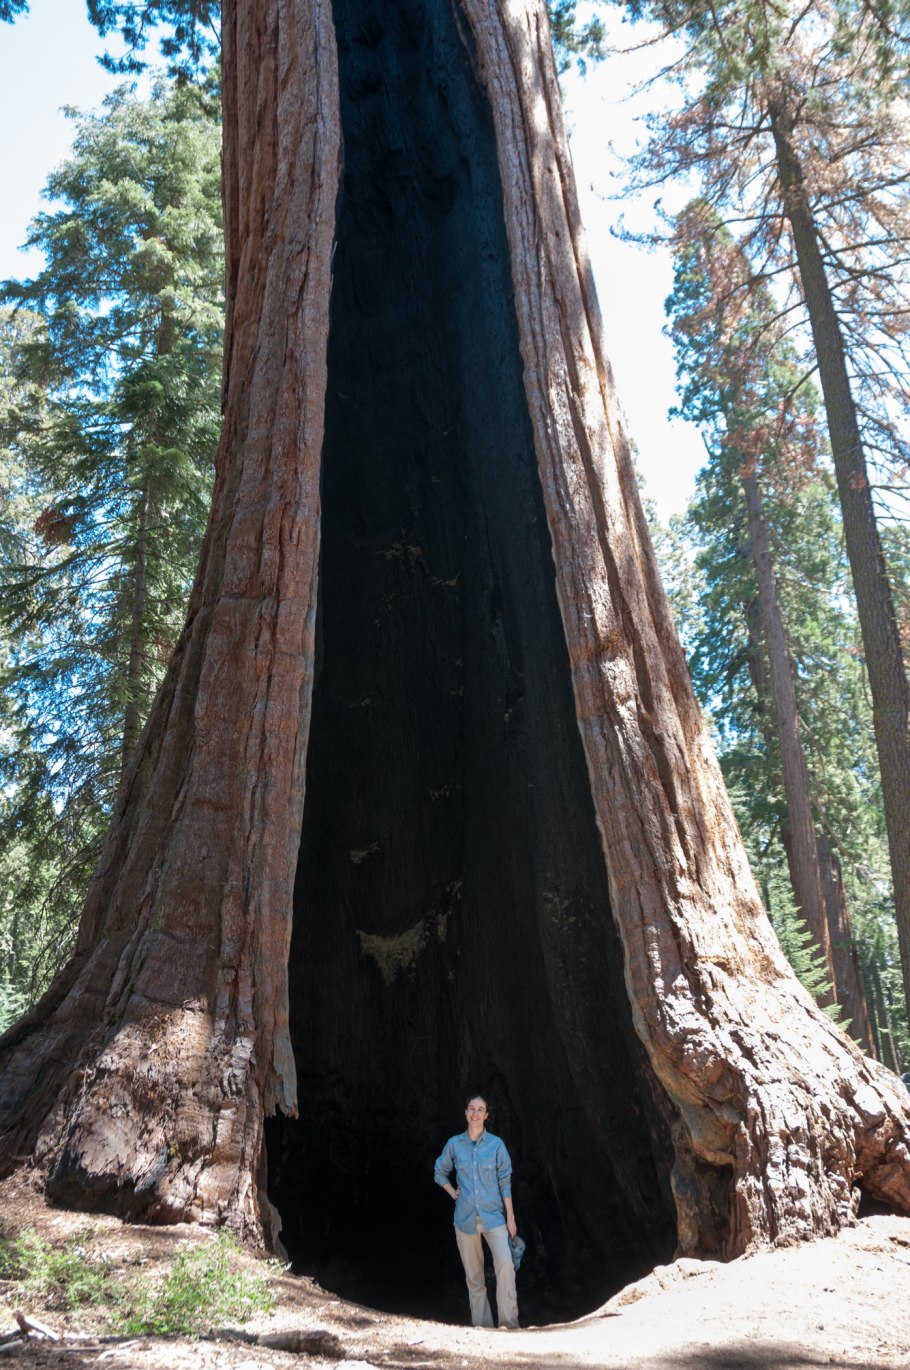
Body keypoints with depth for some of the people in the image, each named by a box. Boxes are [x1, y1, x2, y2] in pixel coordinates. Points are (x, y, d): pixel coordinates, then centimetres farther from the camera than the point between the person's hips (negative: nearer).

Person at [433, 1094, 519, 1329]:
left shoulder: (496, 1144, -3)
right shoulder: (454, 1144, 1)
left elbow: (505, 1182, -1)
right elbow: (440, 1173, 17)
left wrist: (511, 1217, -3)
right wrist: (453, 1194, 3)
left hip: (493, 1216, -2)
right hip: (466, 1218, 2)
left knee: (505, 1264, -21)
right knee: (474, 1275, 6)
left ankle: (509, 1322, -14)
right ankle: (481, 1325, 15)